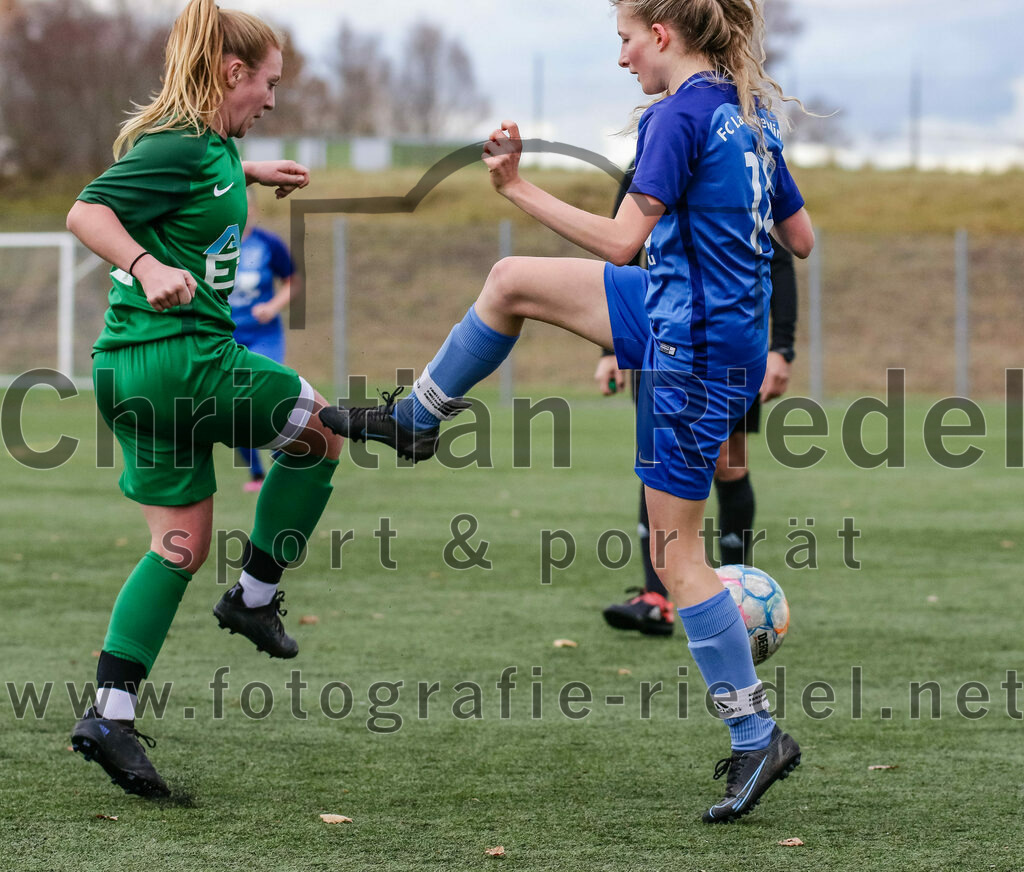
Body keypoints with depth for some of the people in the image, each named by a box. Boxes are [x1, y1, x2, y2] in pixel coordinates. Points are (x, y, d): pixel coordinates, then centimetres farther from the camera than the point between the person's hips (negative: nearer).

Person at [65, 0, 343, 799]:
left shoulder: (206, 144, 15)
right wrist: (148, 268, -39)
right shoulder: (180, 145, -15)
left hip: (134, 368, 10)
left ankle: (111, 714, 5)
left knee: (181, 546, 10)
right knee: (320, 429, 10)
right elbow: (88, 212, -26)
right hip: (179, 353, -10)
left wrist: (250, 174, 40)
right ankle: (255, 595, 15)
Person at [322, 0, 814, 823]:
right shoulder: (750, 113, 8)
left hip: (696, 351, -9)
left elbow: (622, 239, -22)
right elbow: (801, 238, 13)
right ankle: (415, 421, 33)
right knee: (512, 281, 15)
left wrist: (519, 188, -17)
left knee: (677, 553, -1)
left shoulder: (680, 114, -19)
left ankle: (758, 738, 3)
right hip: (679, 315, 9)